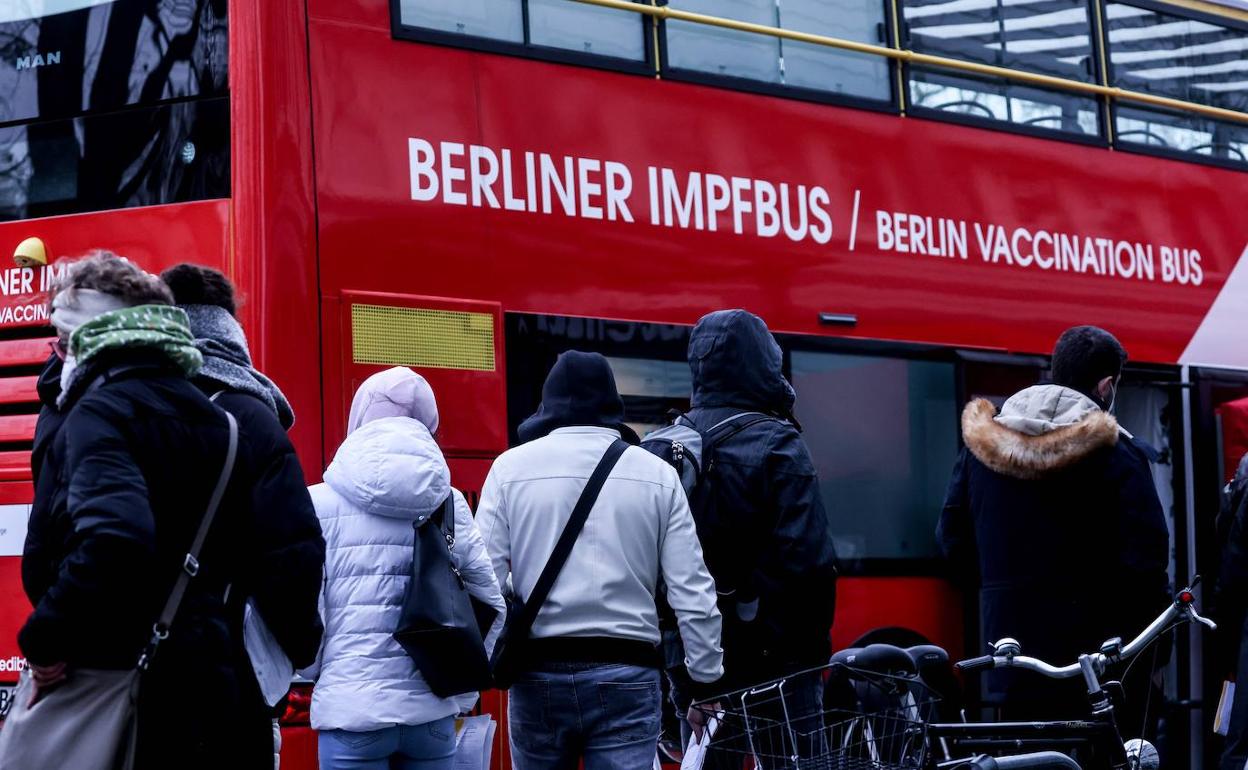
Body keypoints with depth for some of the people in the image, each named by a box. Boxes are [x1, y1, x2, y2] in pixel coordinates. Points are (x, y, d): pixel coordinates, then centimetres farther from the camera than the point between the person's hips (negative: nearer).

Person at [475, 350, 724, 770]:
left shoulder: (511, 467, 2)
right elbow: (693, 591, 3)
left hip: (538, 673, 1)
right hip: (626, 676, 0)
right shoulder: (657, 473, 5)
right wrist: (707, 680, 10)